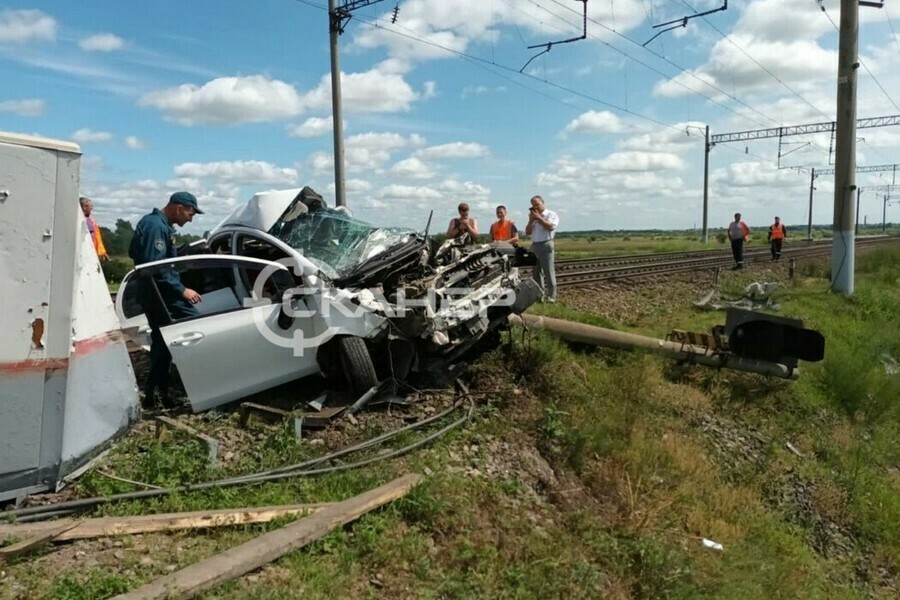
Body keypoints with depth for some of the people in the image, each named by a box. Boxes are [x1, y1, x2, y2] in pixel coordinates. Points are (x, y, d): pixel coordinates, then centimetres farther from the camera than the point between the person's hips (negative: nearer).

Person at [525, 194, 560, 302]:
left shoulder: (551, 214, 2)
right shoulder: (534, 217, 20)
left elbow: (550, 227, -15)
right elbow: (528, 232, 14)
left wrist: (538, 218, -10)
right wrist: (531, 220, 1)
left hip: (546, 244, -7)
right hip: (534, 245, 7)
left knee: (549, 272, -7)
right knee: (536, 272, 7)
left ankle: (551, 296, -5)